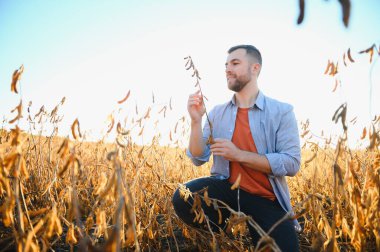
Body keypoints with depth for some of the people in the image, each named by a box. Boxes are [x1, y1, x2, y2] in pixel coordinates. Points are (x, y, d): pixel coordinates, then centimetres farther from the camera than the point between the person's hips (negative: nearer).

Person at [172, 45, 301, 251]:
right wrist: (196, 120, -14)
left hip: (266, 199, -1)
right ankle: (226, 228, 3)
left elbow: (291, 164, -13)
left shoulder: (282, 111, -4)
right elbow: (198, 159, 1)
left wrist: (239, 155, -20)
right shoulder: (217, 112, 6)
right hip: (227, 188, 2)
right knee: (182, 199, -27)